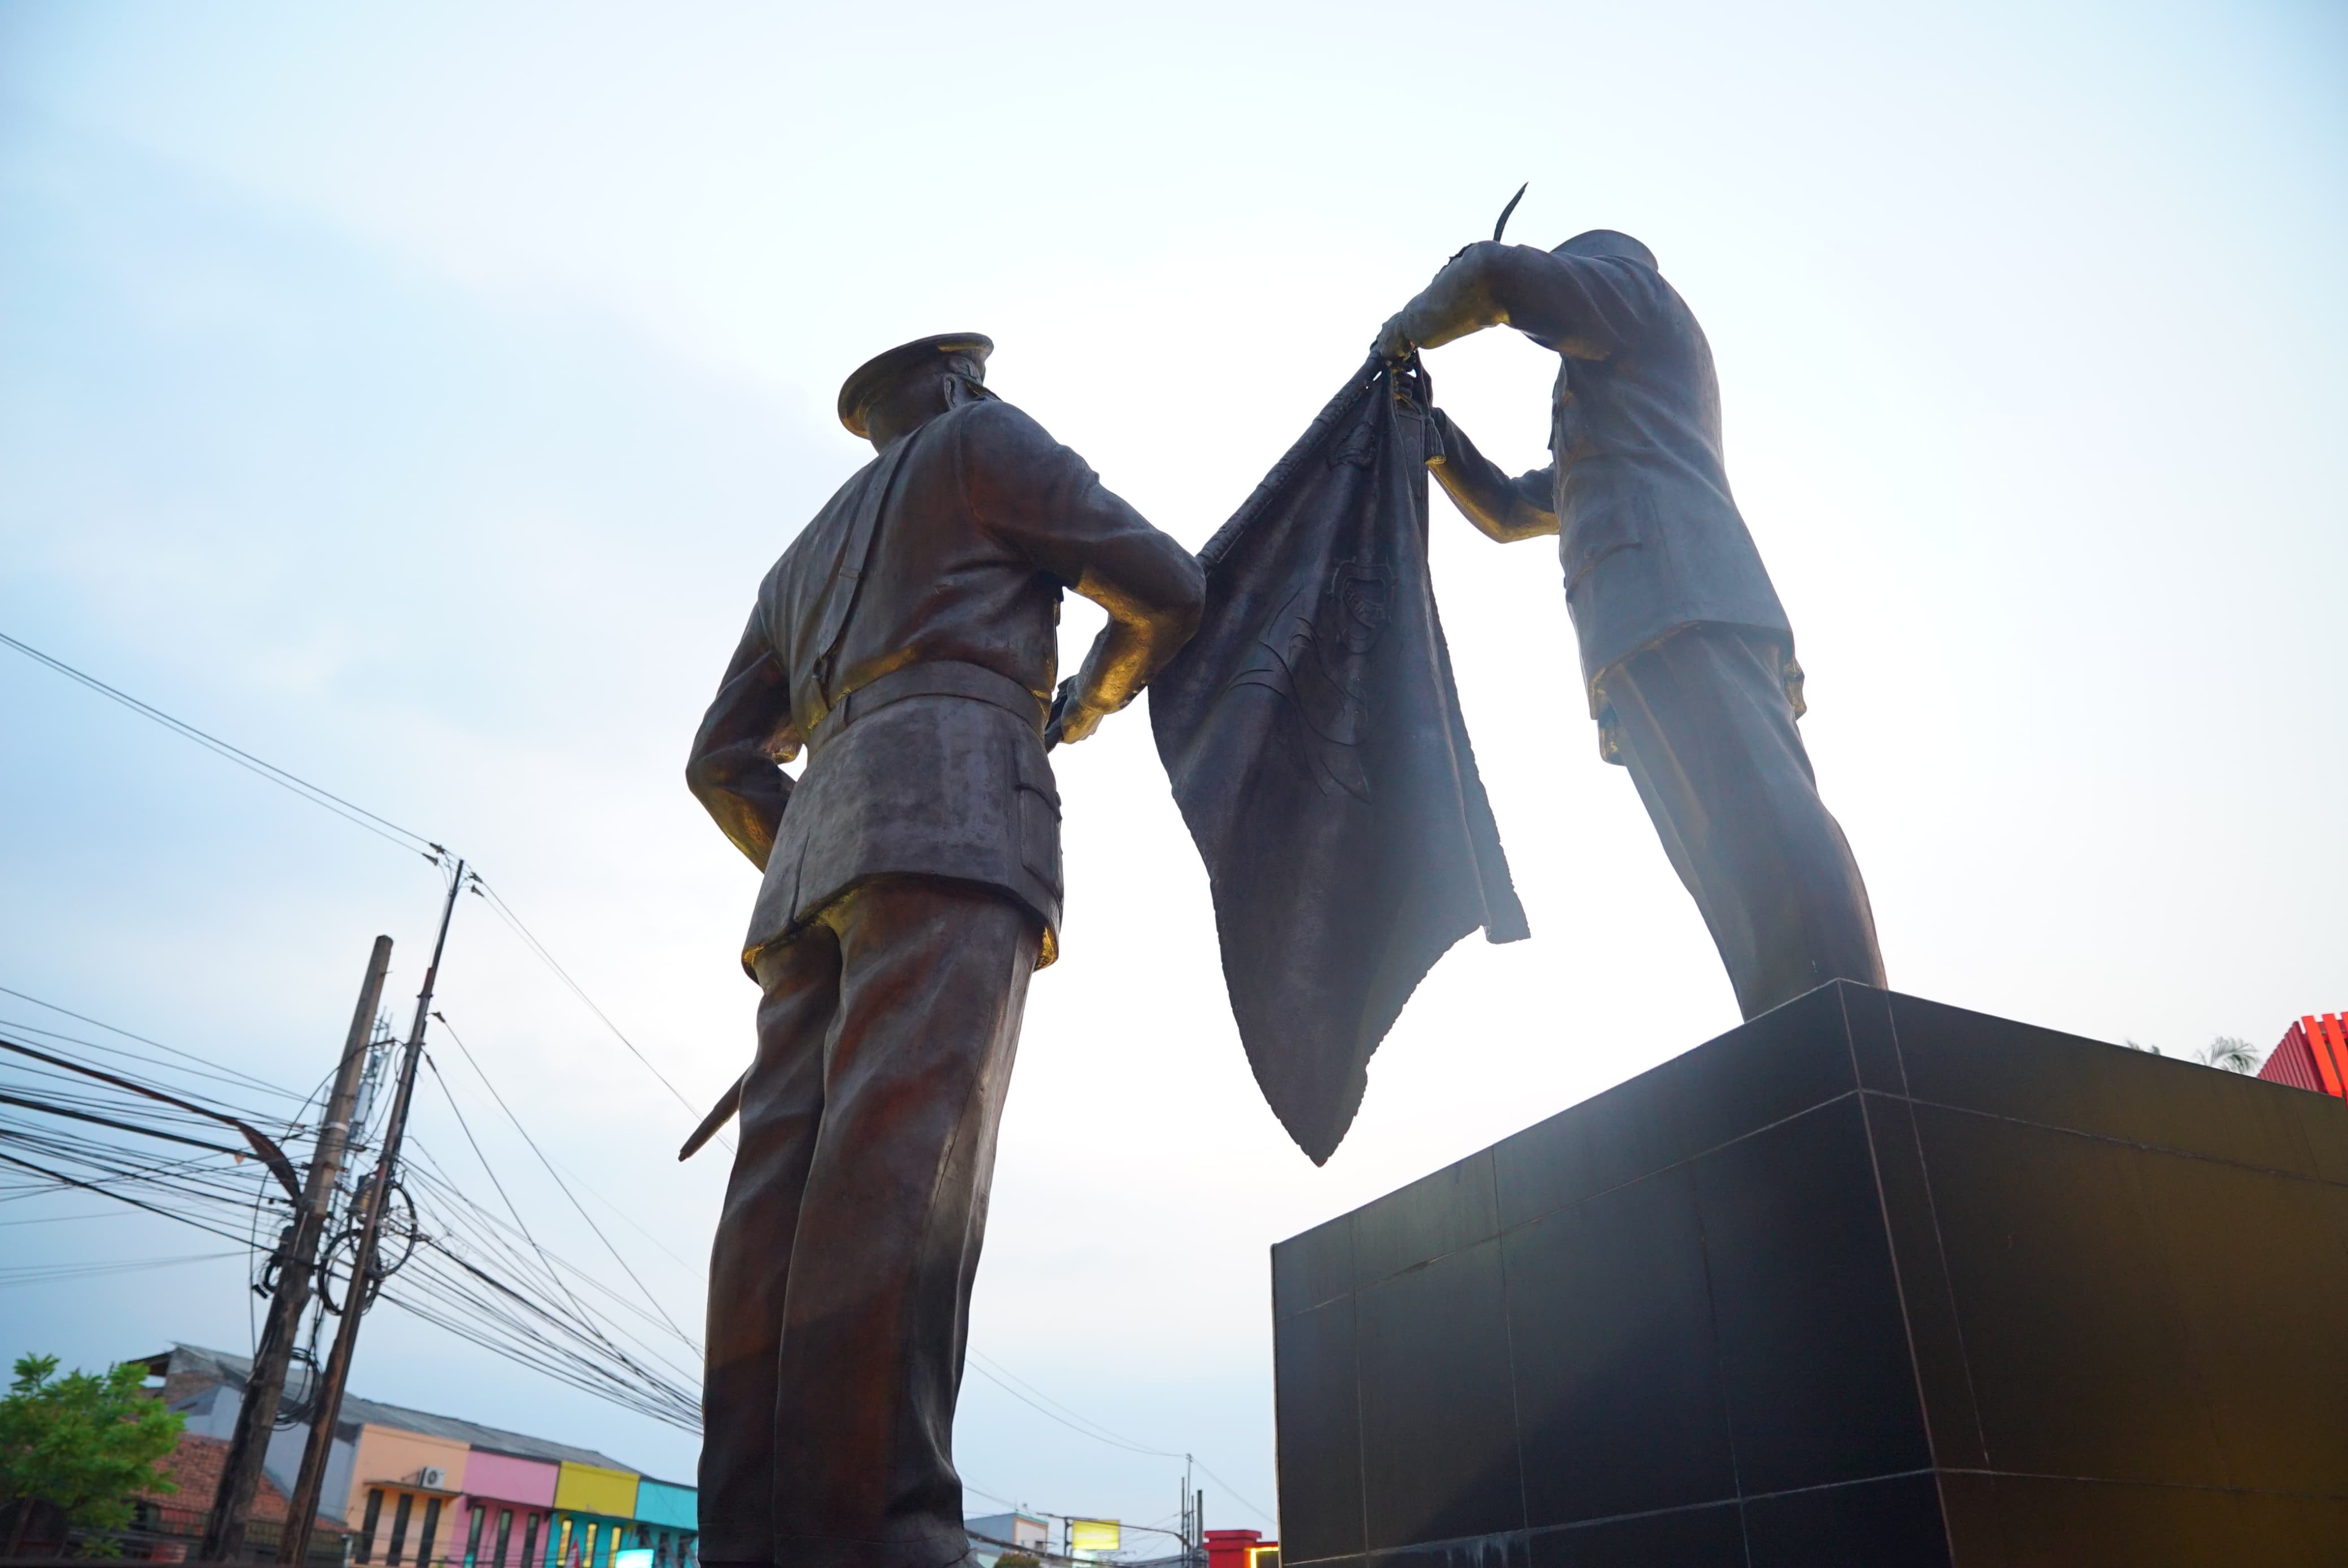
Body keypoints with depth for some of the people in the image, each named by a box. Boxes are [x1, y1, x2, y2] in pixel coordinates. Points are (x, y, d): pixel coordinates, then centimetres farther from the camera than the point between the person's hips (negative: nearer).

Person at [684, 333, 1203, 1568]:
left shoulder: (804, 558, 36)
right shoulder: (984, 442, 18)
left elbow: (723, 763, 27)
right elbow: (1165, 586, 11)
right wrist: (1091, 702, 29)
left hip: (820, 839, 7)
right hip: (952, 805, -7)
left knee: (789, 1187, -7)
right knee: (902, 1161, -22)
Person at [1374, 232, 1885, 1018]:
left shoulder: (1631, 286, 20)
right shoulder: (1600, 428, 44)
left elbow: (1495, 273, 5)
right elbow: (1507, 510, 45)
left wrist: (1408, 328, 22)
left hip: (1672, 588, -9)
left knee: (1755, 814, -24)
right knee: (1731, 861, -6)